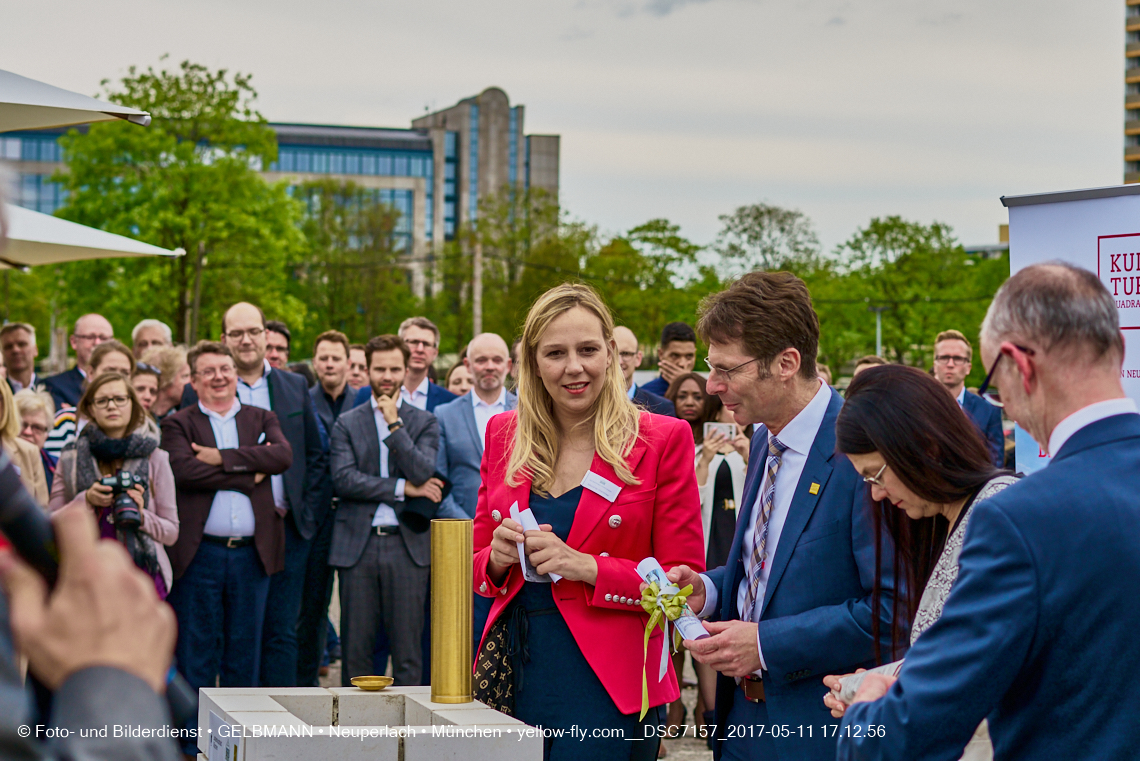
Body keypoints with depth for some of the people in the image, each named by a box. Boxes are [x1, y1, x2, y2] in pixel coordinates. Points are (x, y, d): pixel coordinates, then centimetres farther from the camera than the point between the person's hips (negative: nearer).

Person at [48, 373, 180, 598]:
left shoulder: (154, 459, 6)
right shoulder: (71, 458, 9)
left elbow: (171, 532, 6)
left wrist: (141, 516, -11)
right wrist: (86, 501, -8)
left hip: (142, 572, -1)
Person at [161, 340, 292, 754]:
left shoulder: (262, 419, 13)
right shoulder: (178, 424, 4)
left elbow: (283, 456, -7)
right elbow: (185, 469, -14)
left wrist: (223, 458, -12)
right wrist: (250, 474, -12)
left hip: (252, 551, 2)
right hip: (199, 552, -2)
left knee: (245, 646, 8)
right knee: (197, 647, 2)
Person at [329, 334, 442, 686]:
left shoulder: (424, 422, 9)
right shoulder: (347, 423, 9)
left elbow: (421, 472, -8)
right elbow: (343, 479, -5)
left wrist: (394, 424, -9)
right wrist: (401, 487, -9)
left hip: (407, 543, 0)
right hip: (358, 546, 1)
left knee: (408, 652, 0)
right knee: (355, 649, 3)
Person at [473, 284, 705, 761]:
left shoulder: (663, 440, -4)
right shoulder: (503, 434, 8)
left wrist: (587, 567, -18)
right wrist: (498, 558, -7)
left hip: (609, 688, -3)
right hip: (514, 678, 4)